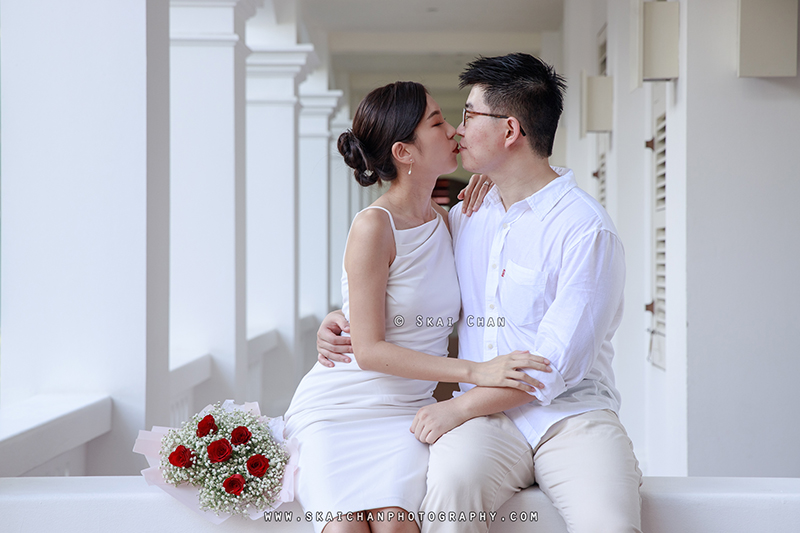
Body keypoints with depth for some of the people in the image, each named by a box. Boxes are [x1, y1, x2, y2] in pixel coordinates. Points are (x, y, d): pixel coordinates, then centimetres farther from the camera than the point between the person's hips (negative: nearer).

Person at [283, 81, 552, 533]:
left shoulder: (443, 221, 9)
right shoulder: (373, 226, -13)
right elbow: (369, 351, -16)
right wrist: (476, 372, -21)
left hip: (408, 411, 5)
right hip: (339, 408, -5)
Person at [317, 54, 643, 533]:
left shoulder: (586, 229, -7)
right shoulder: (465, 218, 15)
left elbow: (557, 366, -13)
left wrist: (459, 408, -13)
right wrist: (344, 318, 12)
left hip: (572, 414, -4)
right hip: (488, 419, 4)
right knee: (452, 484, -31)